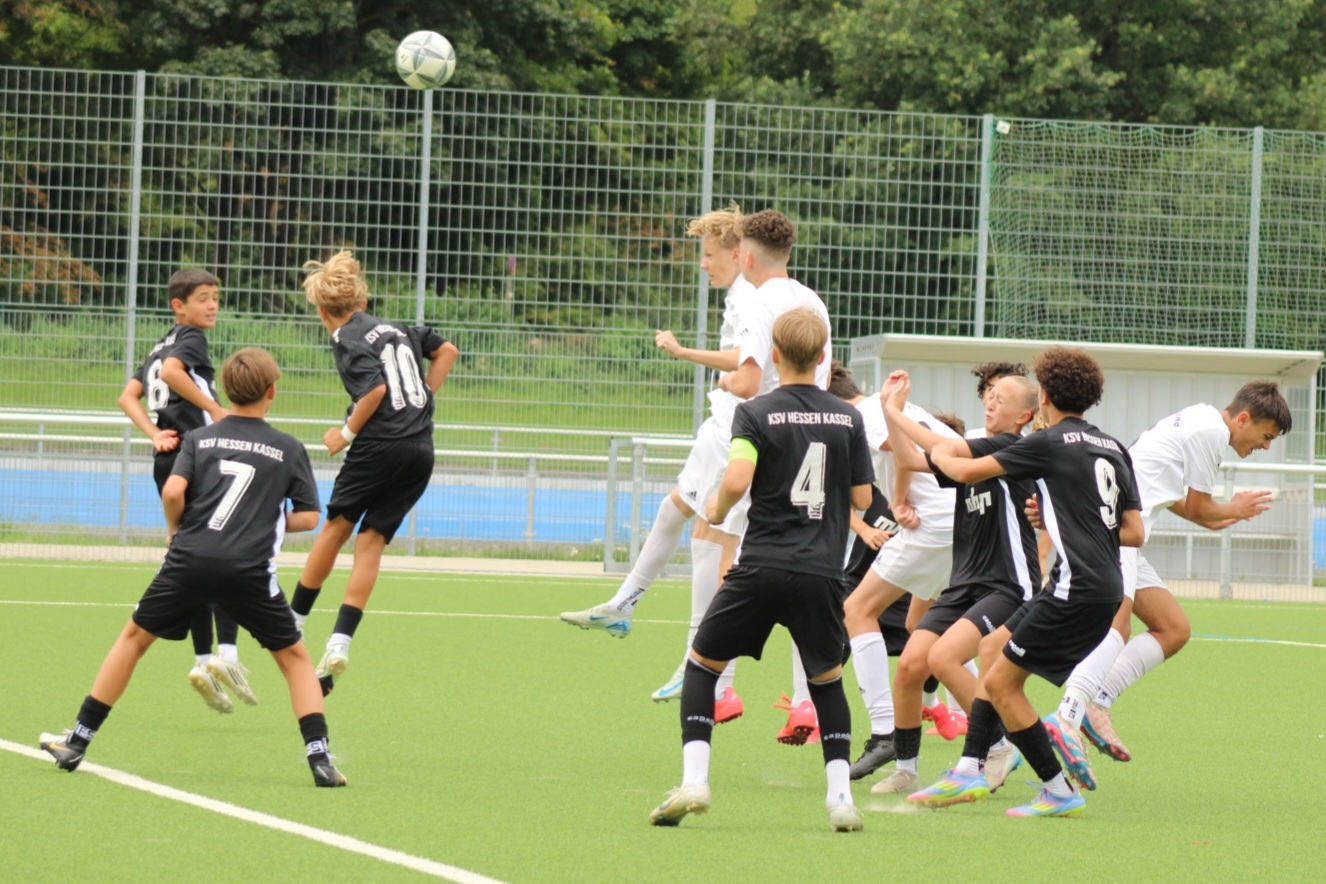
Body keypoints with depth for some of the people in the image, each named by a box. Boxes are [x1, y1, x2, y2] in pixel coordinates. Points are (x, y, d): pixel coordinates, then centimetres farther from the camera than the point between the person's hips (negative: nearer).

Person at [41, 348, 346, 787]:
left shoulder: (199, 439, 10)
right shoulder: (290, 450, 8)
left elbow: (172, 492, -4)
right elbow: (308, 517, 7)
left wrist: (178, 529, 14)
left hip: (189, 560, 1)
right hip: (249, 570, -1)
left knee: (134, 638, 19)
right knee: (294, 656, 15)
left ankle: (77, 743, 20)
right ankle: (319, 758, 1)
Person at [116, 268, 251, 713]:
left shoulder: (160, 346, 21)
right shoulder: (189, 339, -3)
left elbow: (128, 397, 17)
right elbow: (171, 371, -23)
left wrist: (154, 434, 5)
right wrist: (218, 411, -20)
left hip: (169, 460, 8)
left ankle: (203, 660, 5)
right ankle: (226, 652, -19)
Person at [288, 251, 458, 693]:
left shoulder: (348, 339, -5)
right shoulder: (396, 329, 18)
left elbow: (375, 389, -18)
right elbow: (446, 350, 28)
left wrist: (347, 433, -6)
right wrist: (423, 398, 26)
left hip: (380, 446, -6)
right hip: (421, 450, 6)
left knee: (336, 526, 12)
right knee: (371, 541, 5)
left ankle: (292, 623, 22)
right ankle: (339, 644, -4)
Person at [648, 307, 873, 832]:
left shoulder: (757, 413, -3)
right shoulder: (846, 418, 6)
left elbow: (738, 478, -18)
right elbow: (862, 498, 9)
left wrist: (718, 509, 3)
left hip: (762, 567, -2)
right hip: (822, 571, 2)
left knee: (702, 664, 13)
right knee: (827, 680, 20)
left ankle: (694, 781, -1)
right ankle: (841, 798, 10)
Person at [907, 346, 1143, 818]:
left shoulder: (1050, 443, -7)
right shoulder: (1113, 449, 14)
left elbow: (967, 472, -2)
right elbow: (1134, 533, 13)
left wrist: (939, 455, 21)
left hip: (1077, 588, -9)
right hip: (1105, 587, 9)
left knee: (1001, 683, -1)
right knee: (994, 648, 19)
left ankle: (1059, 792, 1)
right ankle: (969, 772, 16)